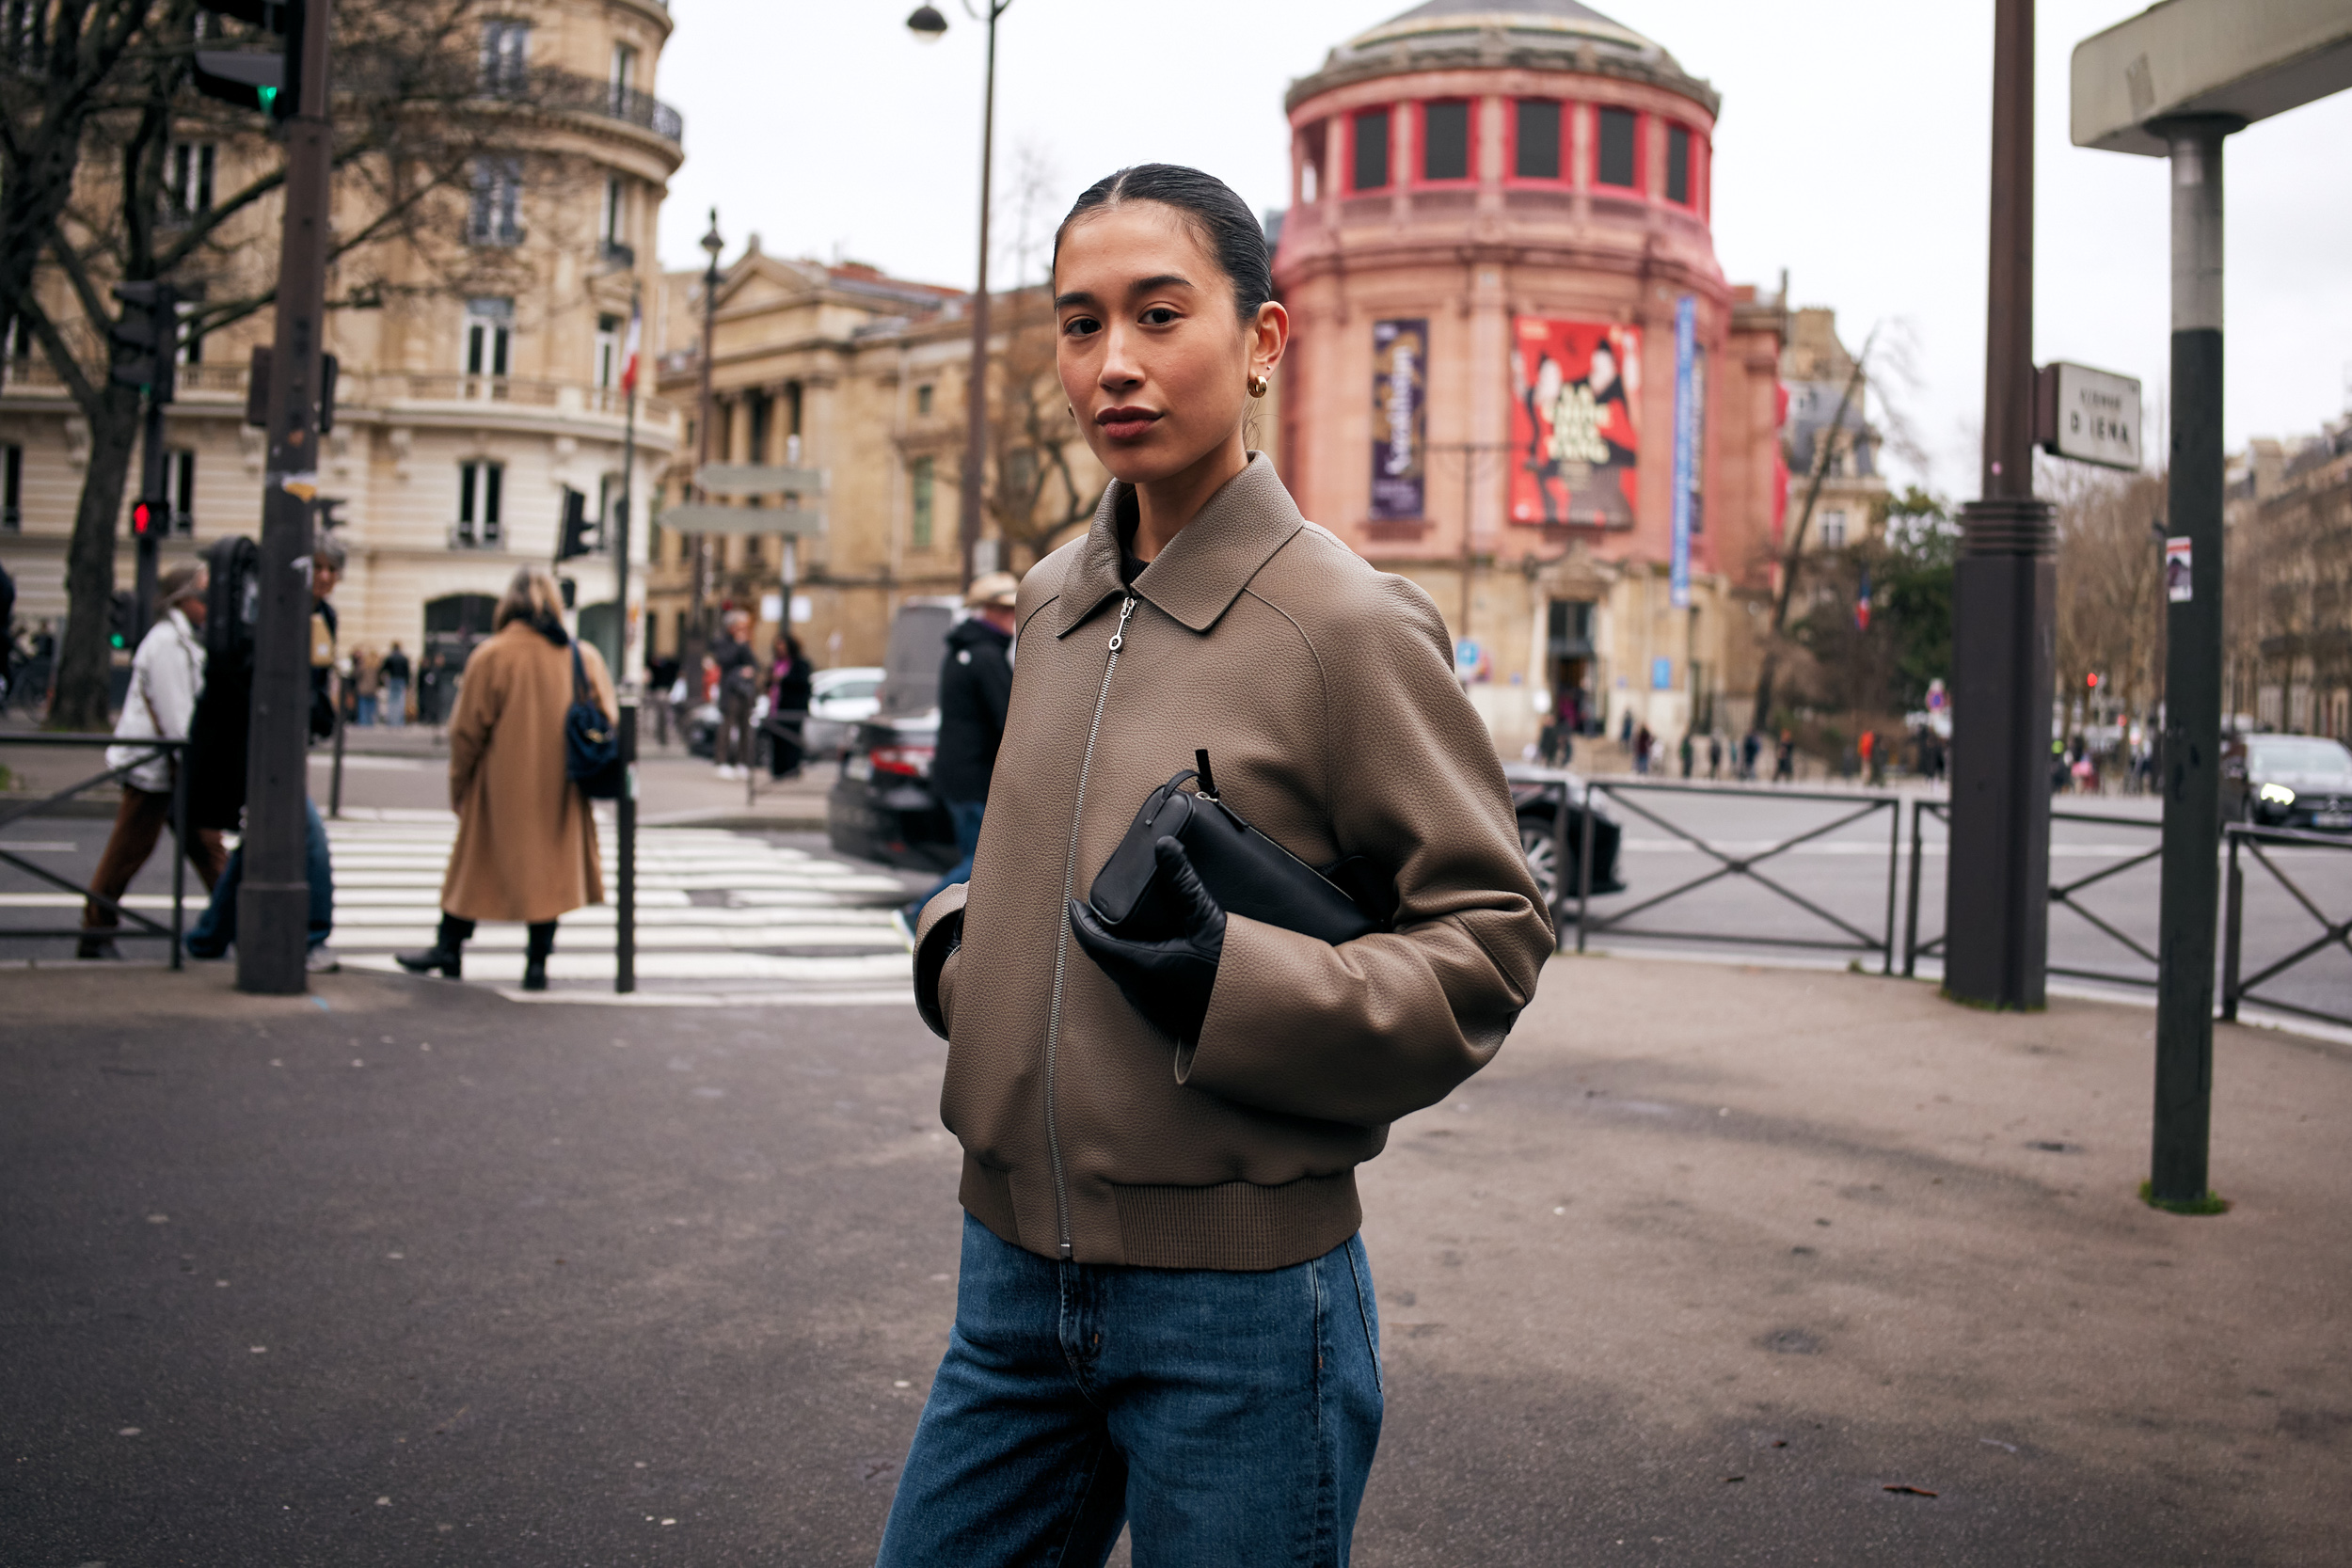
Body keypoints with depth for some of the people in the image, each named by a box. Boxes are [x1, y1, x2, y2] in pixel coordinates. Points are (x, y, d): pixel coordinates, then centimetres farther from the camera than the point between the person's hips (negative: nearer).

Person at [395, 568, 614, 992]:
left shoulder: (491, 656, -9)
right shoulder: (584, 655, 0)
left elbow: (467, 730, -6)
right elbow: (608, 721, 2)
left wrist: (458, 785, 5)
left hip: (502, 787, -2)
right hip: (560, 789, 2)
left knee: (477, 865, 11)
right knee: (550, 866, 7)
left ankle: (449, 947, 19)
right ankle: (537, 964, 6)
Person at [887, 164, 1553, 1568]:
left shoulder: (1353, 625, -12)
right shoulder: (1051, 606, 8)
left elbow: (1492, 932, -10)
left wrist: (1241, 990, -23)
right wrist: (958, 938, 4)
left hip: (1238, 1292, -6)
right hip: (1017, 1262, 6)